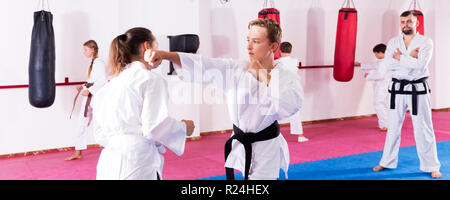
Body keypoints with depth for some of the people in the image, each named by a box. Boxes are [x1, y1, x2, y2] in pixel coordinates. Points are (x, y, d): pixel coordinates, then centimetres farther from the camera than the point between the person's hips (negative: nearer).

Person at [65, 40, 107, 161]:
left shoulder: (100, 63, -12)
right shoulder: (92, 64, 15)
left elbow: (103, 82, -20)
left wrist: (89, 90, -22)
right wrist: (83, 87, 9)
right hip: (88, 97, 9)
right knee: (82, 123, 9)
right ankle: (78, 153, 17)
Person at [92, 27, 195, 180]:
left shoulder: (113, 82, 16)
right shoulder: (151, 79, -6)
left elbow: (100, 134, 18)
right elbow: (156, 126, -13)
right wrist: (184, 128, 3)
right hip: (137, 168, -8)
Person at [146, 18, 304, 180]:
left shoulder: (287, 78, -10)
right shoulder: (236, 69, -3)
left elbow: (292, 105, -29)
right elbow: (202, 65, -11)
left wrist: (263, 75, -23)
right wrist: (164, 54, -25)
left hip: (265, 150, -3)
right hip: (239, 146, 3)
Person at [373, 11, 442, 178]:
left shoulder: (426, 42, -5)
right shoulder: (393, 42, 5)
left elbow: (420, 64, -20)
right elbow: (389, 64, -10)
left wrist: (400, 57, -14)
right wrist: (409, 58, -16)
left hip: (418, 90, -3)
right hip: (397, 89, 3)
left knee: (423, 129, 1)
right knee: (393, 127, 12)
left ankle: (431, 167, 14)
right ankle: (387, 162, 25)